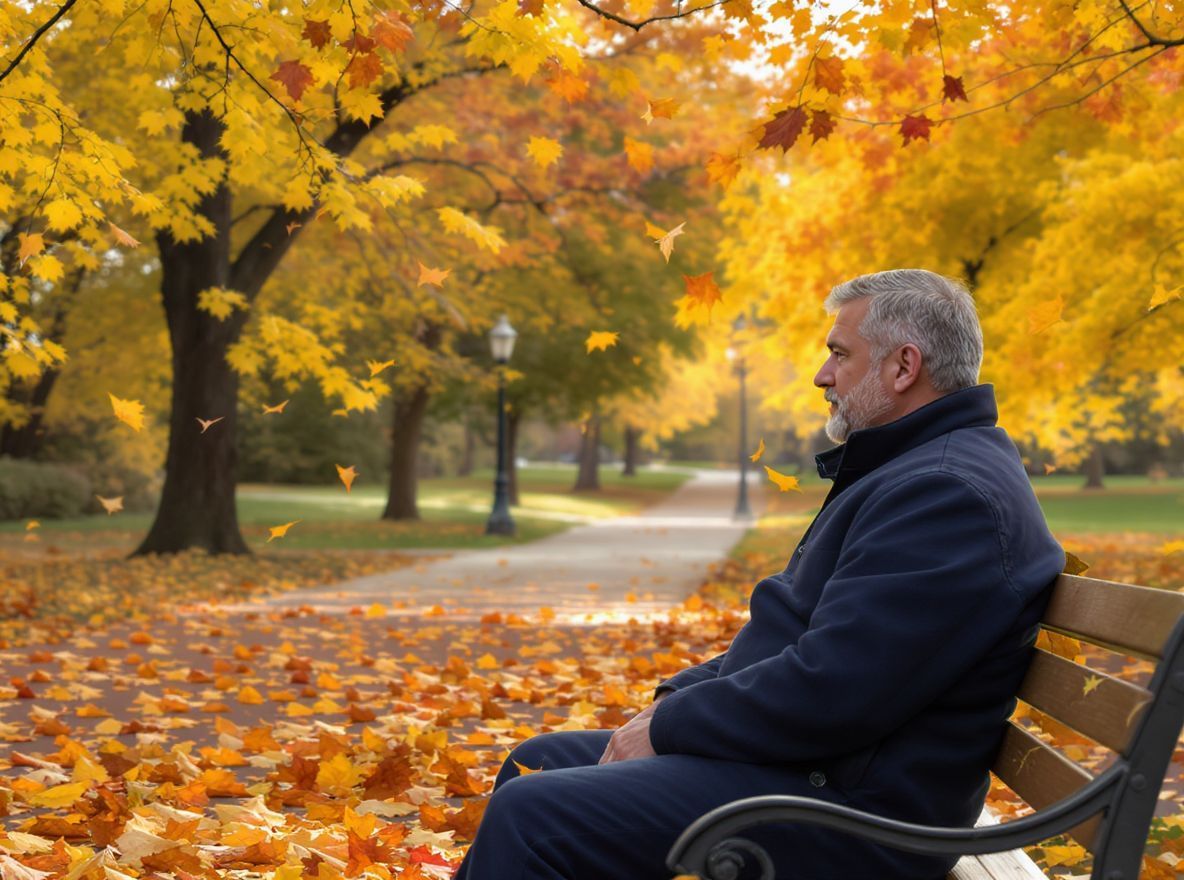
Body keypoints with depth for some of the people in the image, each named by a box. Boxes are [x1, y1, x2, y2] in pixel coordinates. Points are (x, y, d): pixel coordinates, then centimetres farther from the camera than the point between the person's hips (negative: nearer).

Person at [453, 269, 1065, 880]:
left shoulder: (948, 495, -20)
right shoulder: (914, 472, 18)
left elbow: (827, 688, -26)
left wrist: (667, 726, -14)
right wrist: (675, 699, 7)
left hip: (848, 808, -11)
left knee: (529, 814, -19)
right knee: (537, 763, 14)